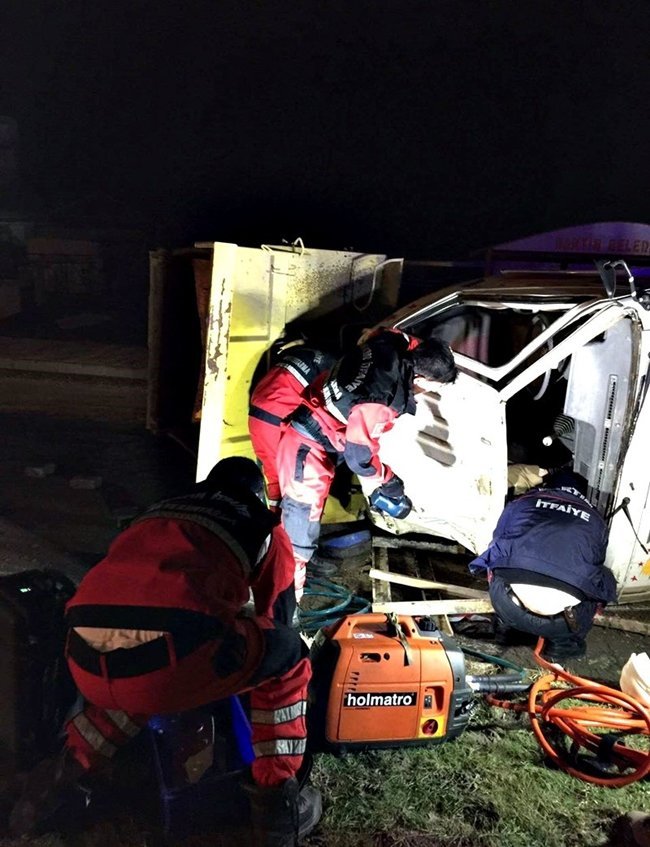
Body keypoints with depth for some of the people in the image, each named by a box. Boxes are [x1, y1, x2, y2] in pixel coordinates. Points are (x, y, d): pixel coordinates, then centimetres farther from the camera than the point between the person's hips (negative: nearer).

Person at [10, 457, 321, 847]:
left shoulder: (155, 514, 34)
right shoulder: (264, 527, 22)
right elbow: (279, 617, 29)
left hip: (89, 666, 6)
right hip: (170, 661, -5)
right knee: (288, 656, 19)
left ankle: (62, 776, 31)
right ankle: (276, 805, 22)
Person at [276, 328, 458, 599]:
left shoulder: (394, 342, -12)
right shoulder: (378, 404, -34)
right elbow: (359, 458, -23)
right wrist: (390, 481, -6)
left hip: (318, 436, 9)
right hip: (307, 448, -9)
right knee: (303, 519, -5)